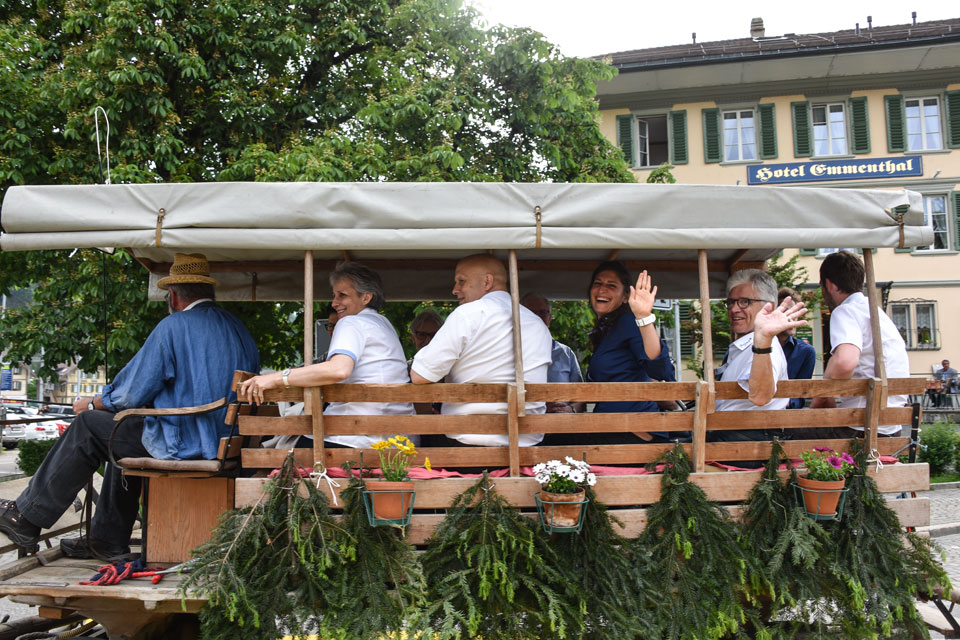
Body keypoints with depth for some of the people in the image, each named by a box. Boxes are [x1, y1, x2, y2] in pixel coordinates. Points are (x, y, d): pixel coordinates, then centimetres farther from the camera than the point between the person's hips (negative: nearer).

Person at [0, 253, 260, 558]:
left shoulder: (172, 327, -11)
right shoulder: (238, 328, 10)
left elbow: (131, 393, -9)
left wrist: (92, 404, 12)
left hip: (181, 446, -8)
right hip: (226, 444, 8)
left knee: (88, 426, 9)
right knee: (125, 434, 28)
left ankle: (27, 518, 19)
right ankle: (108, 539, 32)